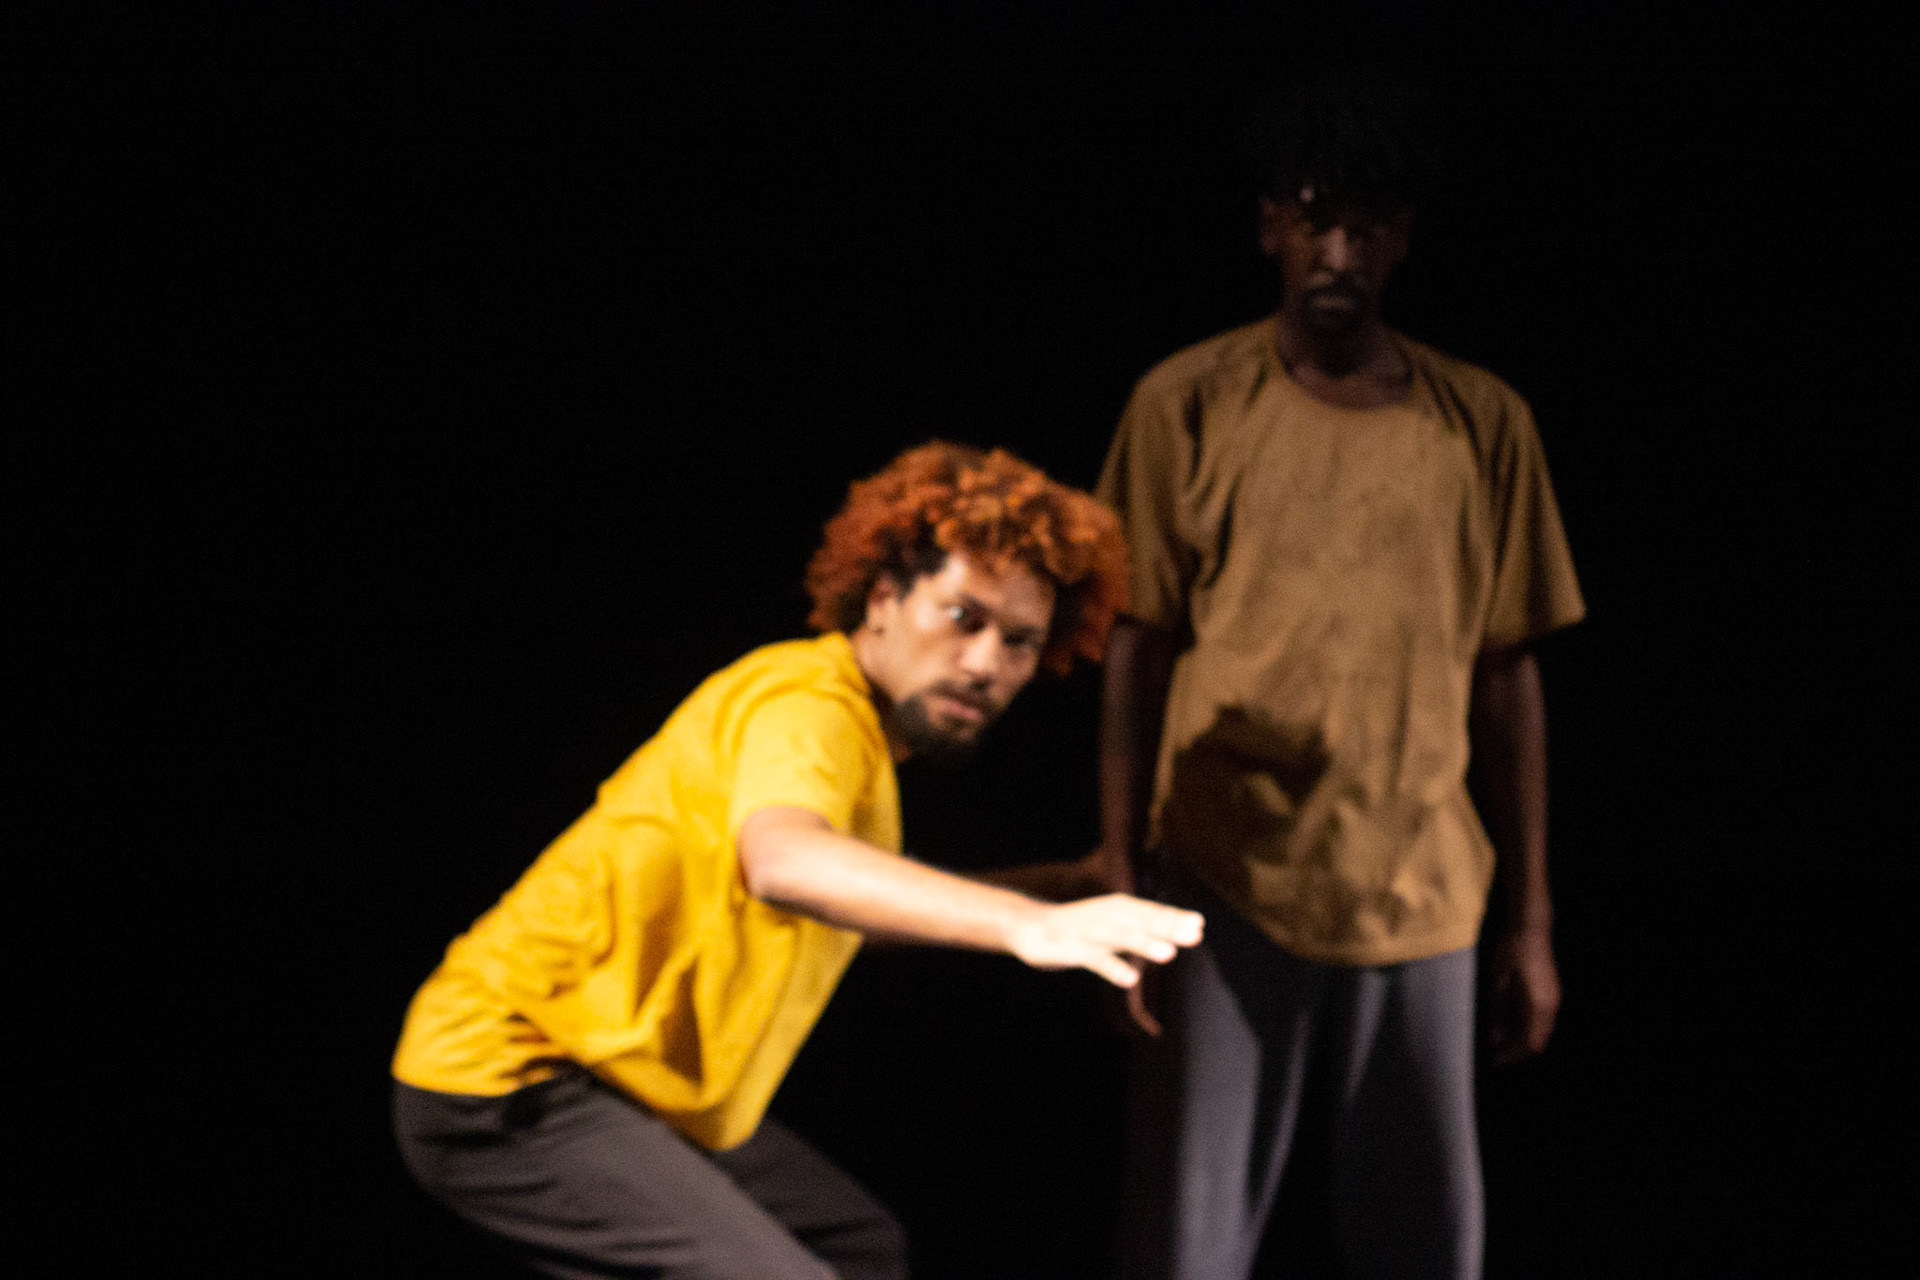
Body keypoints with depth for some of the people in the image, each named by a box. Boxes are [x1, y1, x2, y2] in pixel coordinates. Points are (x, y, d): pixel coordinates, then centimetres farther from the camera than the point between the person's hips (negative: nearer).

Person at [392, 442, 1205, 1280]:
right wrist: (1022, 924, -58)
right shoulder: (807, 706, -22)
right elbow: (781, 862, -45)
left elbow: (854, 894, 25)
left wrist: (1048, 885, 19)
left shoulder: (864, 727, 10)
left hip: (629, 1083, 10)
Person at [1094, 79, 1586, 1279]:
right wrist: (1118, 887, -3)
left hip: (1421, 897, 2)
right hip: (1227, 886, -2)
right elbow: (1137, 653, 1)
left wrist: (1532, 921, 7)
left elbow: (1507, 677, 7)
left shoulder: (1484, 422, 4)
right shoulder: (1188, 403, -1)